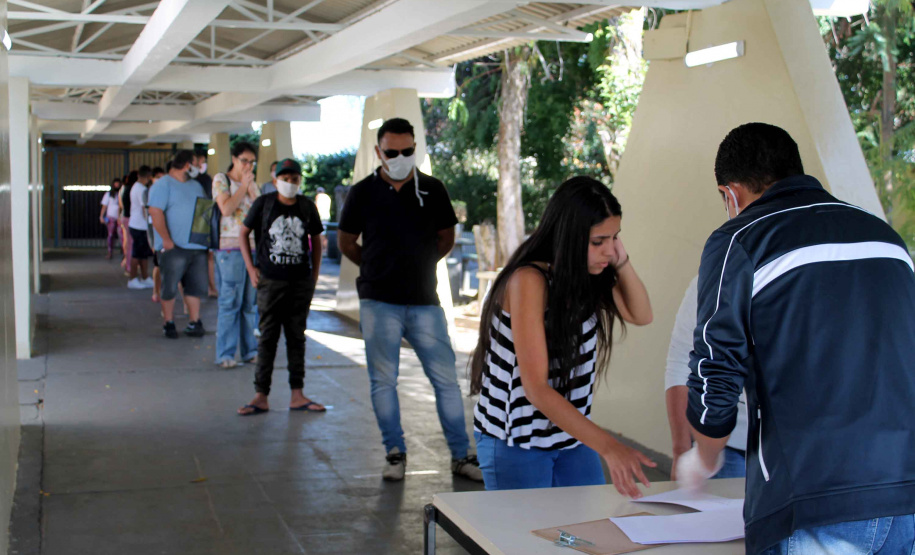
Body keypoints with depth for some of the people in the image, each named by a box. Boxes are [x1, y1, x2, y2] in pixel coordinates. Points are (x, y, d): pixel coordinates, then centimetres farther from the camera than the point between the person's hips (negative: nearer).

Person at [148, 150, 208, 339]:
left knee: (196, 286, 7)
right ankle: (169, 324, 11)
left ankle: (194, 322, 14)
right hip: (174, 248, -6)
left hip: (197, 247, 6)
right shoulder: (163, 184, -5)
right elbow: (155, 212, -15)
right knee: (170, 288, 1)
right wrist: (166, 240, -19)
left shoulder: (196, 186, 18)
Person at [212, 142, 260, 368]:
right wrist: (243, 186, -7)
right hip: (230, 247, -5)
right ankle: (225, 354, 1)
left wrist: (251, 189, -3)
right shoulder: (221, 179, 1)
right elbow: (226, 208, -14)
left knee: (251, 301, 7)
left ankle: (249, 350, 15)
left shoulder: (253, 183, 16)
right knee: (230, 302, -6)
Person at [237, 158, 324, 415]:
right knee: (268, 337, 0)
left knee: (296, 337, 8)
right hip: (271, 280, -2)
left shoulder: (307, 206, 5)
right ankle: (261, 396, 5)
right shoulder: (264, 203, -1)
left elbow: (315, 240, 16)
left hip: (301, 281, 2)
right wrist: (251, 268, -2)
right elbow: (243, 234, 6)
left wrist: (315, 274, 8)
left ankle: (297, 395, 14)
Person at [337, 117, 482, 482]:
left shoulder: (432, 189, 5)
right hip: (379, 302, -1)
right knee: (383, 380, 5)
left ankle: (462, 456, 10)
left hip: (425, 301, 1)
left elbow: (446, 238, 17)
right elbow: (346, 243, 12)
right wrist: (378, 269, 11)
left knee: (446, 378, 1)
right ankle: (395, 453, 18)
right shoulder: (363, 193, 1)